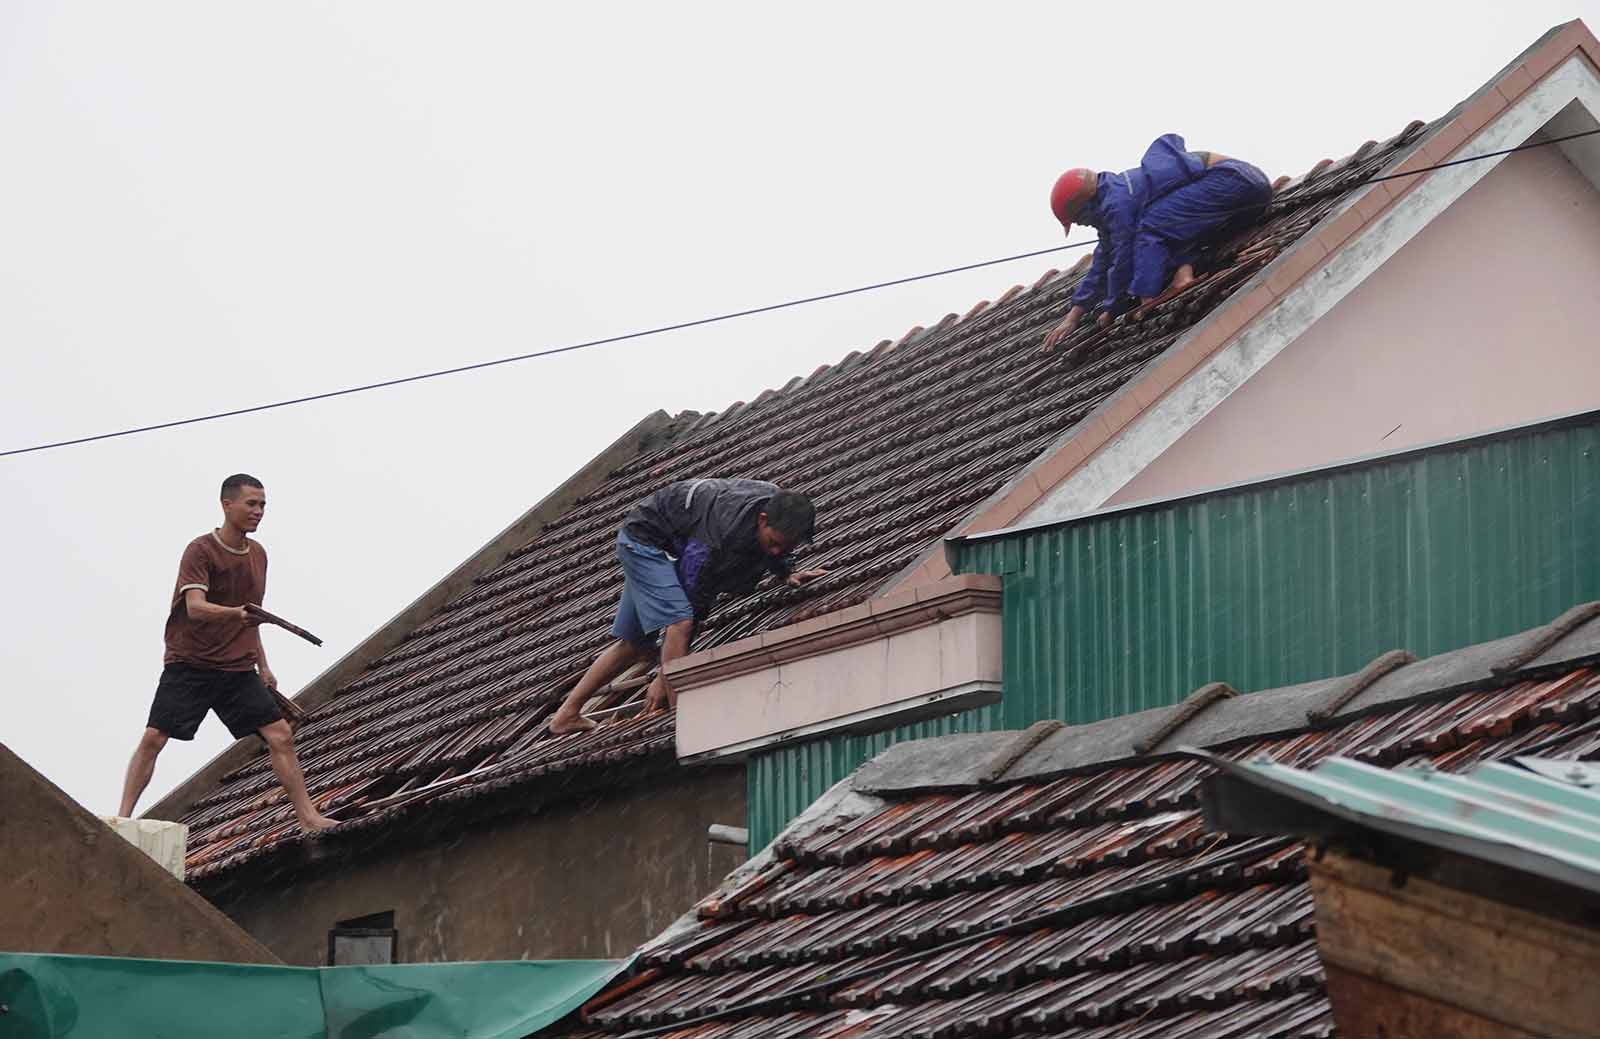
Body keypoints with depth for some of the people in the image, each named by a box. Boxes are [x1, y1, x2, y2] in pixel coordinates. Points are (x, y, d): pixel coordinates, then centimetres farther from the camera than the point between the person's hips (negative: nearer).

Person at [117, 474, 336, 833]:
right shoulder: (201, 550, -11)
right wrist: (235, 612, -44)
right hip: (190, 665, -5)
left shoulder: (258, 554, 11)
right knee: (153, 737, -13)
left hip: (239, 669, 5)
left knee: (281, 735, -4)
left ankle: (308, 818, 1)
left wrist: (262, 665, 21)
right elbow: (195, 607, -26)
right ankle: (123, 816, -7)